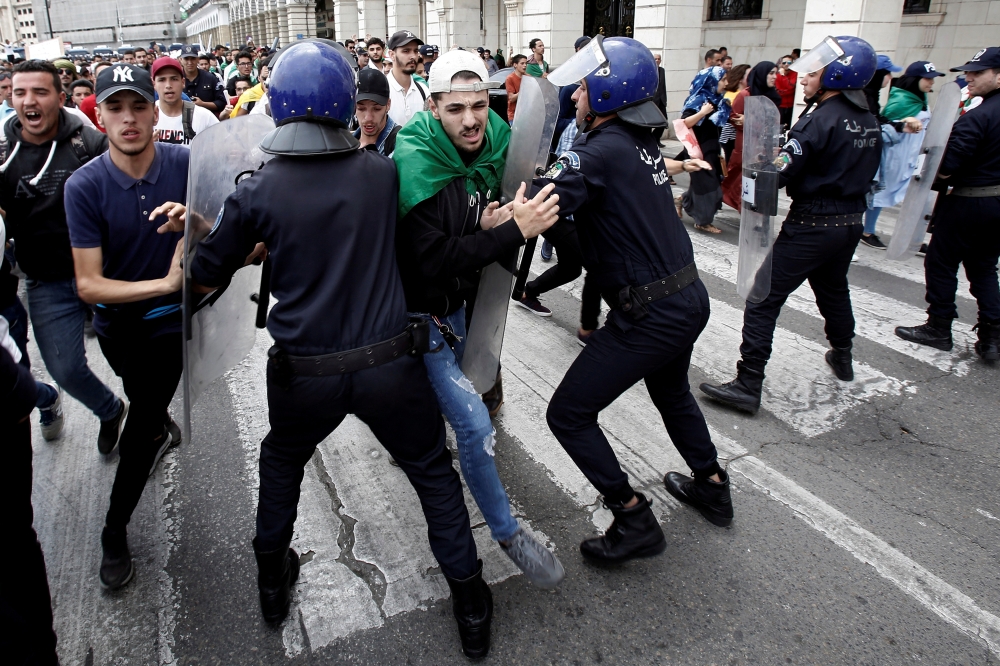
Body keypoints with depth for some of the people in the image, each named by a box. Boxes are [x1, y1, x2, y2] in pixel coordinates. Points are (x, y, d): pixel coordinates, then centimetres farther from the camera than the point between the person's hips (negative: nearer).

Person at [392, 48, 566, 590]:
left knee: (438, 396, 27)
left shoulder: (491, 148, -5)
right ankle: (508, 534, 8)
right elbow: (433, 261, -31)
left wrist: (489, 225, -19)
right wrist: (513, 230, -37)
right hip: (420, 313, -7)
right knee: (474, 425, -11)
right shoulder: (414, 166, -27)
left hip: (456, 305, 7)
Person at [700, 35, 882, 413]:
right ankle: (842, 358, 49)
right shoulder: (869, 122, 8)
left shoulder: (821, 120, -17)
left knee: (763, 299, -6)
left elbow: (779, 173, -21)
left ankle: (747, 386, -9)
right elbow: (866, 173, 17)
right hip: (851, 223, 9)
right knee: (833, 289, 29)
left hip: (811, 226, -9)